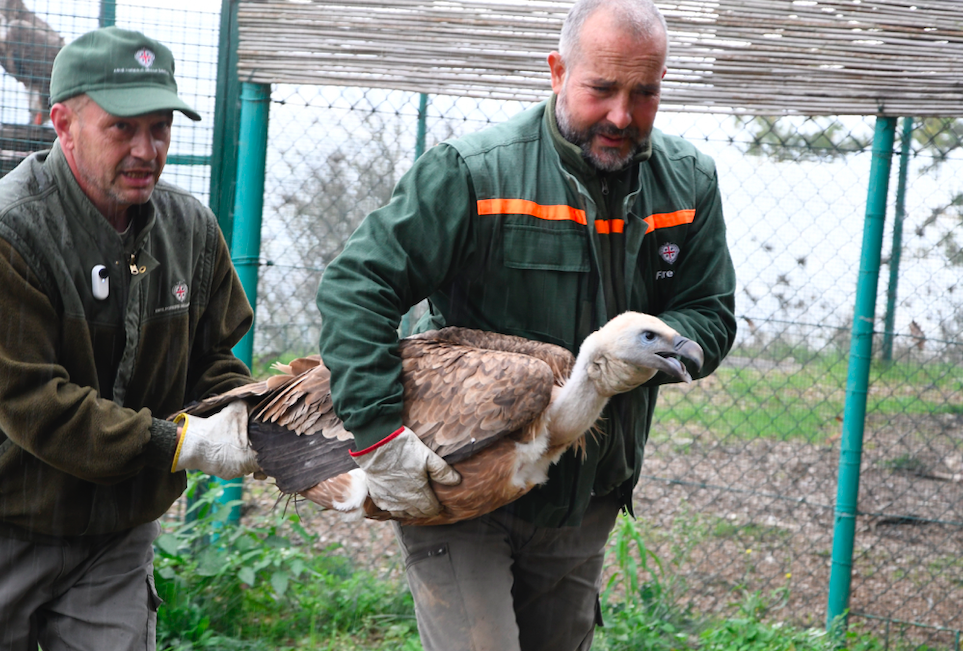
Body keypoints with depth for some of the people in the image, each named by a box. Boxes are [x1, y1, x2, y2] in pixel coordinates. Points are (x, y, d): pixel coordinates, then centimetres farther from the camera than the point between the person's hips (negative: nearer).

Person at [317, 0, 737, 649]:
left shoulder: (690, 181, -2)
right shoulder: (472, 173, -19)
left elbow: (711, 316, 3)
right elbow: (355, 285, -20)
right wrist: (379, 431, -30)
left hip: (586, 505, 5)